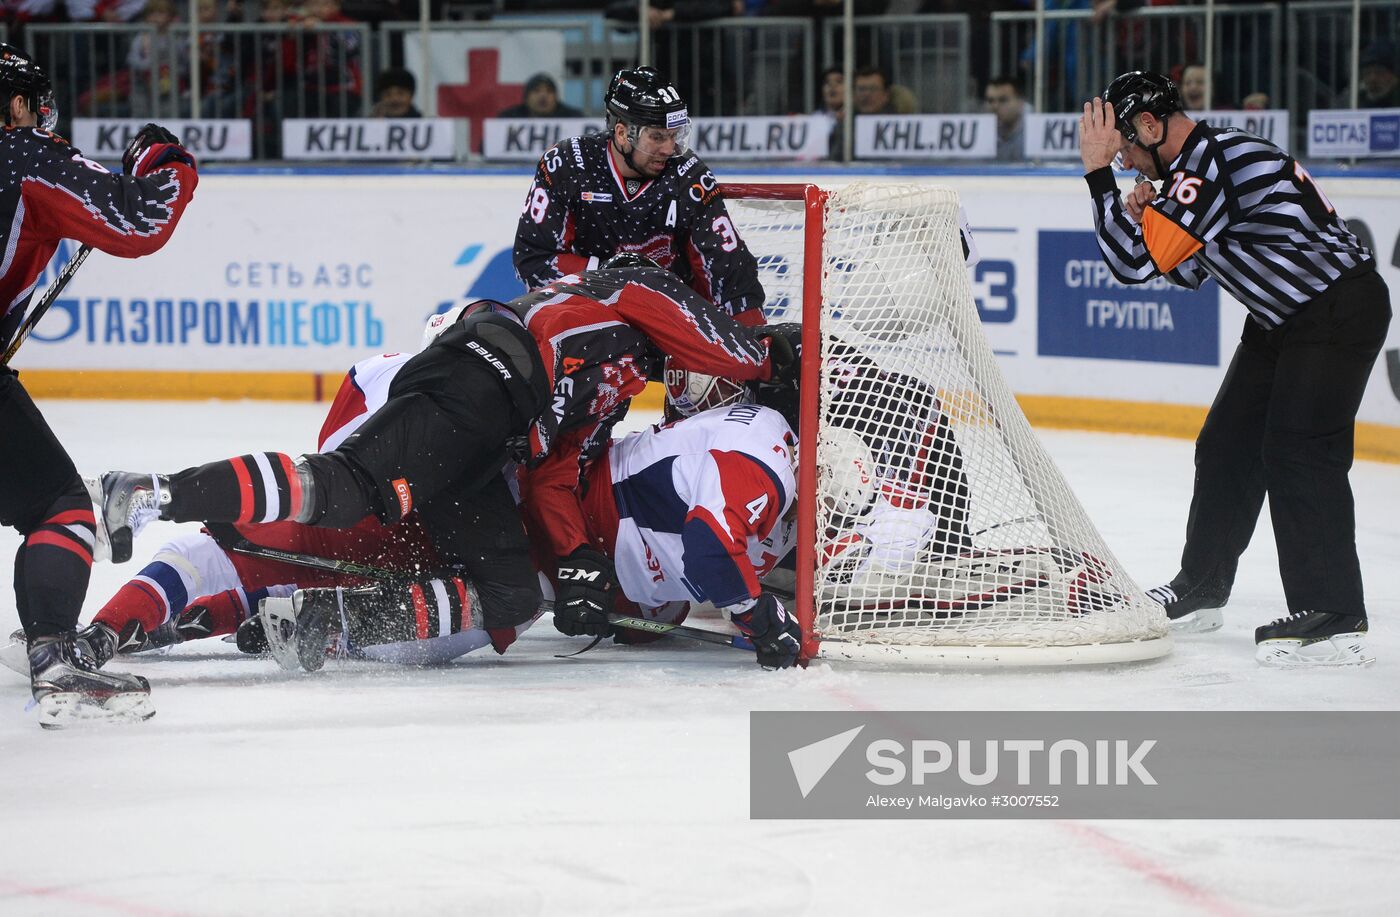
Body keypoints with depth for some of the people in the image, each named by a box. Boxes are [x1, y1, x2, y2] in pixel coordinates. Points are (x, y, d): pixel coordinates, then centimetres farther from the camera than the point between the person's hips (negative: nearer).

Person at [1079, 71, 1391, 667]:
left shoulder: (1211, 161, -23)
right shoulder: (1200, 162, 9)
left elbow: (1136, 263, -25)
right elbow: (1188, 271, 20)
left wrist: (1099, 173, -19)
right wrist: (1146, 215, 3)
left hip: (1342, 309, -11)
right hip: (1283, 318, 11)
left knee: (1298, 454, -17)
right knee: (1227, 446, 14)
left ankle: (1334, 620, -18)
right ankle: (1200, 590, 27)